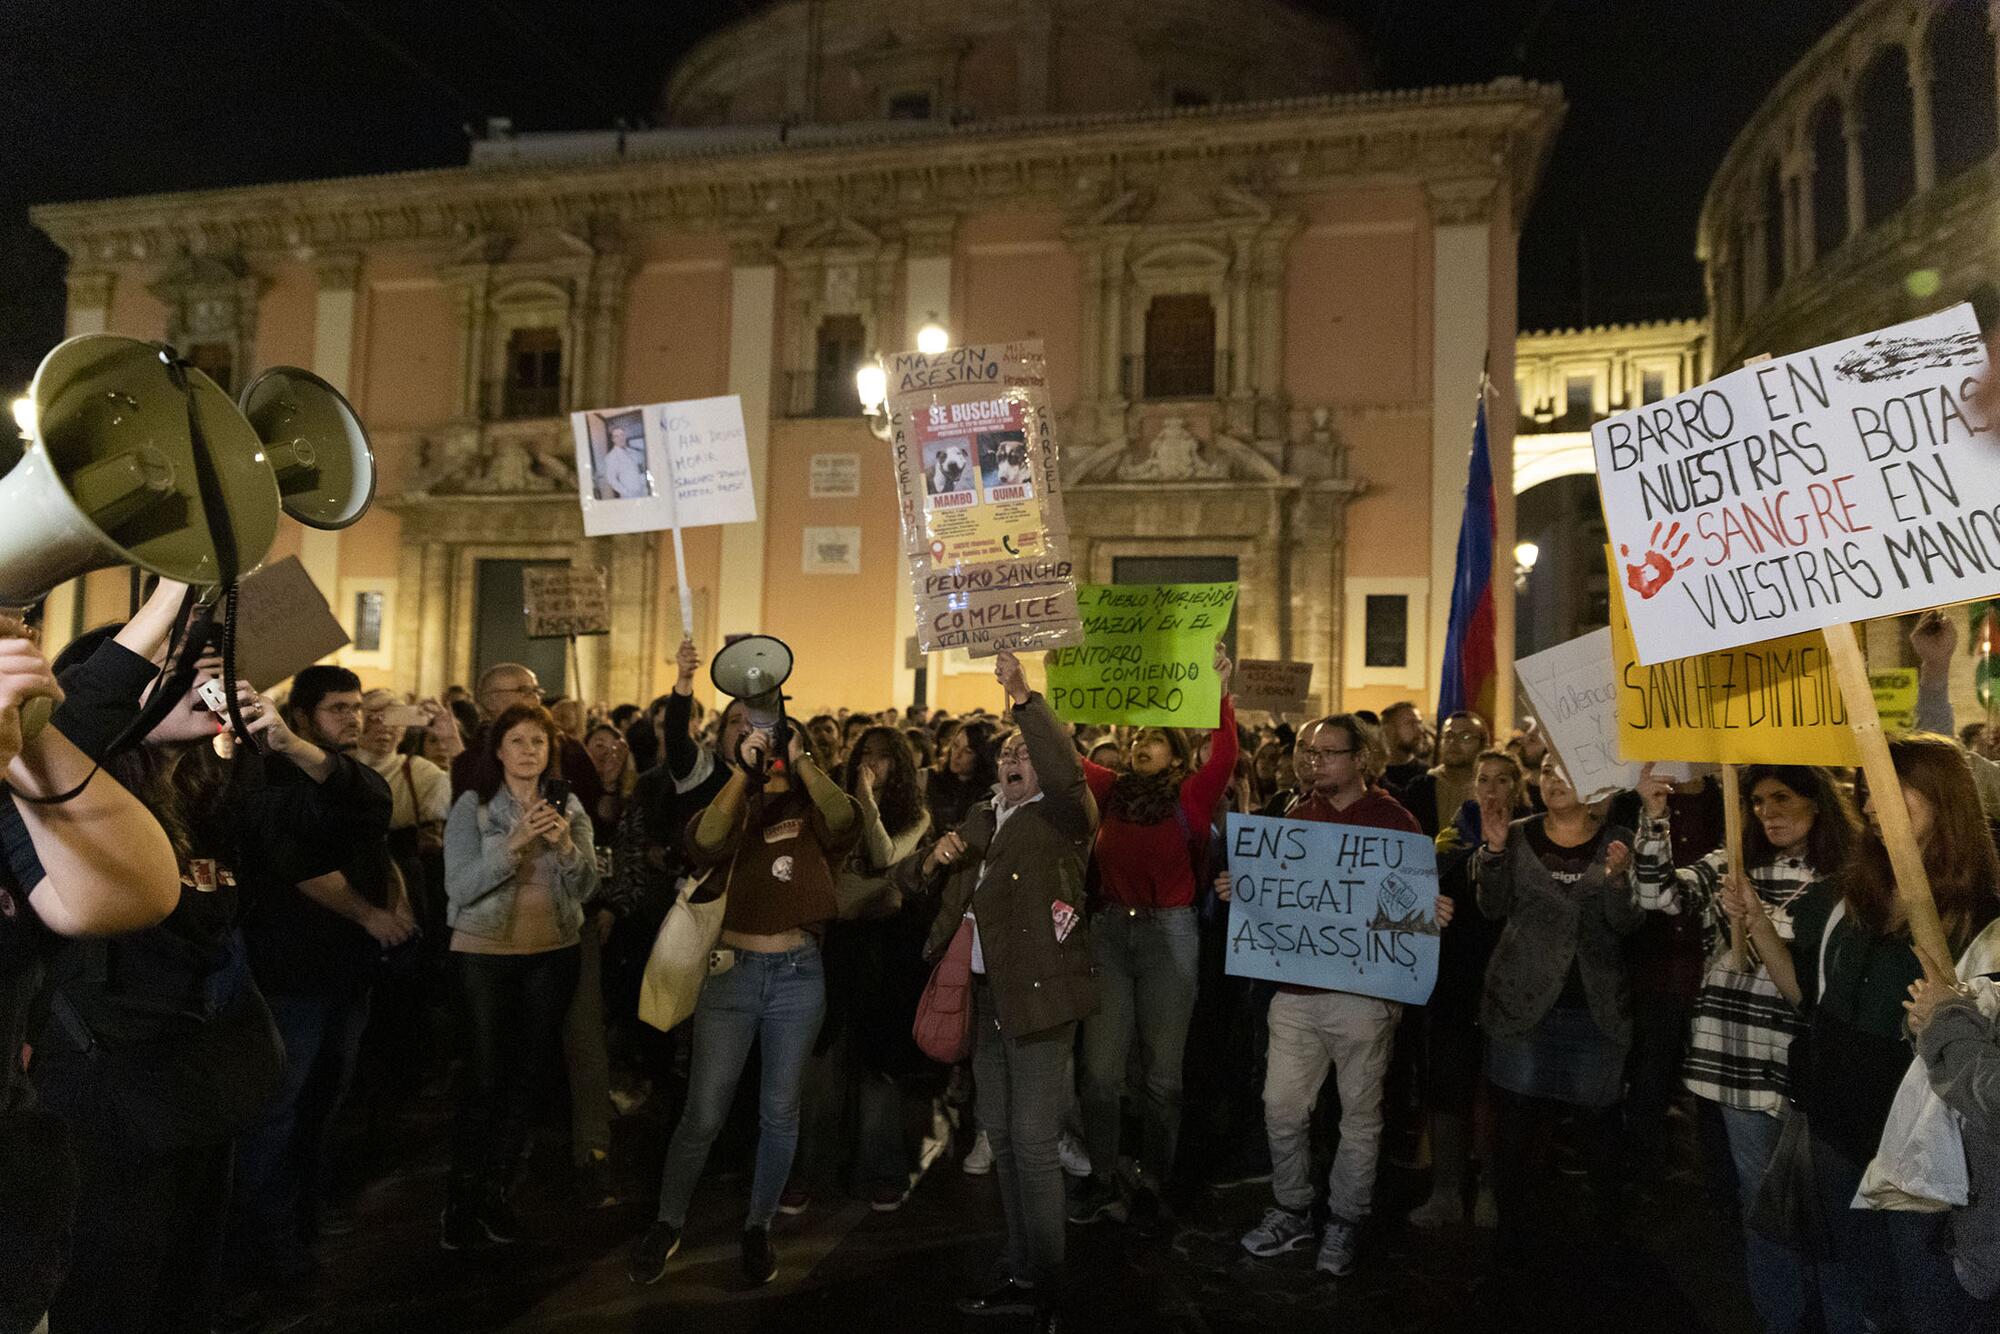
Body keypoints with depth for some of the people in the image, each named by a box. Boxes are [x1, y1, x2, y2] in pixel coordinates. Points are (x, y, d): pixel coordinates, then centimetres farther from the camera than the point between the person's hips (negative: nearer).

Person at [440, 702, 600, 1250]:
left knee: (528, 1077, 7)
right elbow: (459, 888, -13)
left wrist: (566, 845, -17)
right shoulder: (472, 806, -4)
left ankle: (496, 1190, 22)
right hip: (485, 954, -3)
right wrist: (514, 843, -24)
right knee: (485, 1079, -4)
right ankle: (461, 1198, 13)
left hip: (552, 954, 3)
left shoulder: (569, 806, 5)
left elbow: (586, 889, 1)